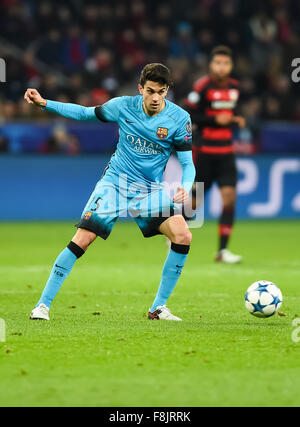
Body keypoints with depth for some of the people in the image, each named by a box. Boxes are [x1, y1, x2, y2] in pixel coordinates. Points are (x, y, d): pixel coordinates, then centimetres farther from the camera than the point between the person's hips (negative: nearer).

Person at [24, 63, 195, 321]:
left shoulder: (179, 118, -9)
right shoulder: (124, 106, -6)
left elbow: (187, 164, -4)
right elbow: (86, 113, 10)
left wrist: (185, 188, -25)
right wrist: (44, 103, 1)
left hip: (150, 190, 1)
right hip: (115, 181, -1)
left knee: (183, 235, -20)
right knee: (82, 240, -16)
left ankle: (159, 308, -7)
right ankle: (43, 304, -3)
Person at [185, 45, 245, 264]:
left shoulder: (234, 86, 8)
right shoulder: (203, 86, -11)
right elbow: (188, 115, -12)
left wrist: (235, 120, 3)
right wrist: (215, 120, -19)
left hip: (226, 151, 5)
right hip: (204, 151, -5)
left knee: (230, 196, -10)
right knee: (194, 200, 2)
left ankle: (223, 250, -6)